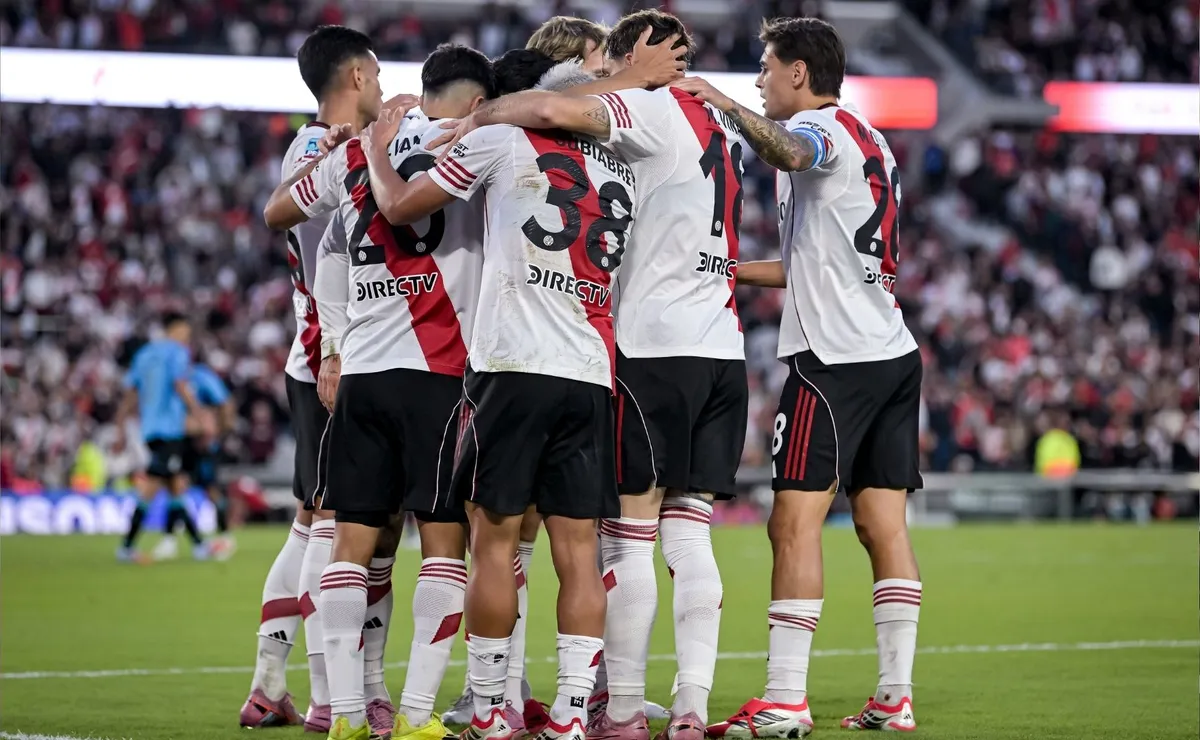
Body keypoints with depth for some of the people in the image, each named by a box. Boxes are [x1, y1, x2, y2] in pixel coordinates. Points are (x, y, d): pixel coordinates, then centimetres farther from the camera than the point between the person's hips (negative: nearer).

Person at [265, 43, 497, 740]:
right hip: (437, 372, -4)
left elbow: (278, 211, 26)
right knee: (446, 541, 1)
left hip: (359, 370, 4)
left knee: (354, 539, 6)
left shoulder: (354, 152, 13)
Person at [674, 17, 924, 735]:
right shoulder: (871, 141, 22)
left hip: (834, 356, -9)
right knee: (884, 522, 7)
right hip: (894, 353, 9)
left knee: (795, 522, -9)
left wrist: (727, 103, -35)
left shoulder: (821, 126, -5)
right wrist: (727, 269, 33)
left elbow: (790, 153, -33)